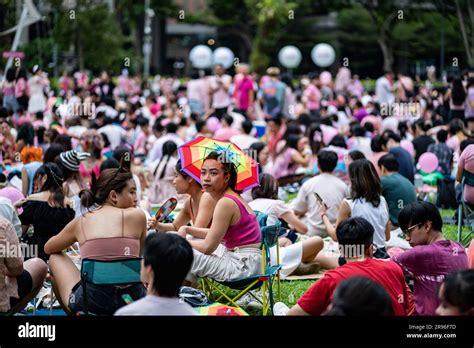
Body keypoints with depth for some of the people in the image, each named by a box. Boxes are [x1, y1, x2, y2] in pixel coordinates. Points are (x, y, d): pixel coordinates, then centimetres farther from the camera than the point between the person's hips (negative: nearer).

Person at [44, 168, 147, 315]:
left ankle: (75, 312, 25)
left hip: (91, 302, 0)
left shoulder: (80, 221, 9)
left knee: (56, 257, 29)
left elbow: (48, 249, 28)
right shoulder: (137, 215, 3)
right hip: (132, 299, 0)